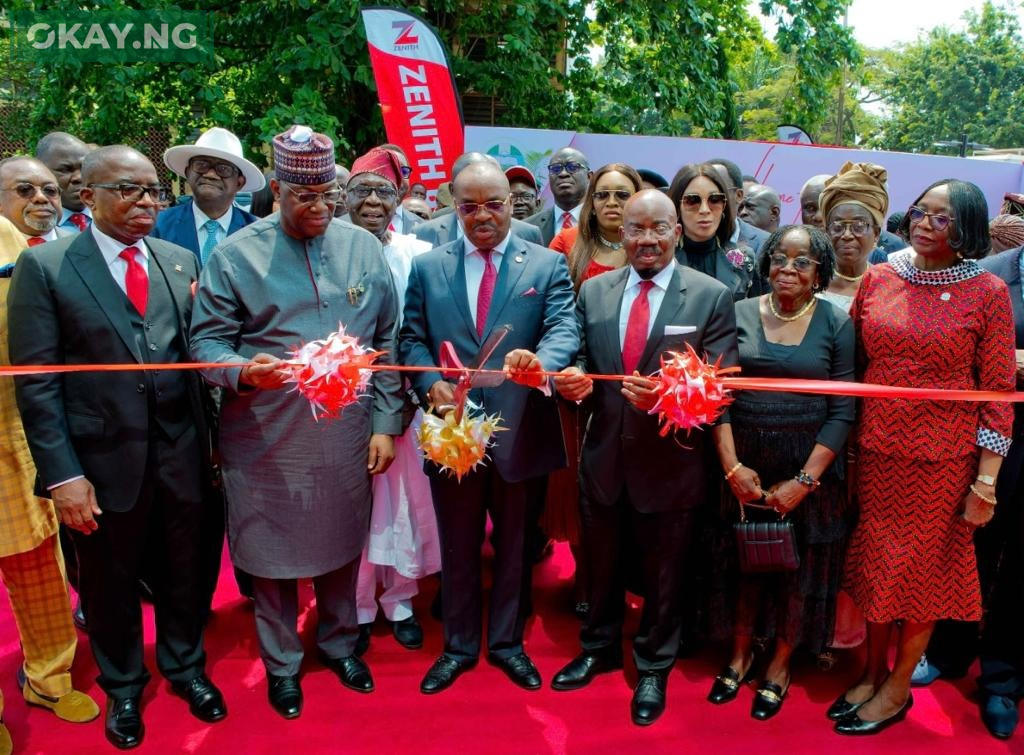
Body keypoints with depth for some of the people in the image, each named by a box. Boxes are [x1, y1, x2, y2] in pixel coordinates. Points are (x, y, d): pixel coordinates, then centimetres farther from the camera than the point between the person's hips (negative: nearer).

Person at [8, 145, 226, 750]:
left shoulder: (182, 262, 4)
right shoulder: (44, 266, -6)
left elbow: (197, 355, 4)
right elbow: (36, 380, -8)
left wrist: (211, 443, -4)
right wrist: (62, 473, -12)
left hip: (181, 456, 2)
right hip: (103, 462, -2)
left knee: (181, 574, 18)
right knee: (111, 585, 18)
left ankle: (186, 667, 44)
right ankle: (123, 686, 43)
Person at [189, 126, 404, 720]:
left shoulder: (365, 248, 3)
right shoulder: (236, 255, -5)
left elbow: (388, 341, 5)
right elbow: (208, 341, -3)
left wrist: (385, 423, 1)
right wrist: (244, 371, -26)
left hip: (346, 437, 2)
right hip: (266, 442, -2)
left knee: (341, 547, 17)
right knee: (272, 556, 12)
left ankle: (339, 643, 43)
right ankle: (281, 663, 36)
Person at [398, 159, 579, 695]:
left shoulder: (547, 265, 0)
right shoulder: (427, 267, 5)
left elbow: (564, 329, -13)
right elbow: (411, 338, 4)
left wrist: (540, 361, -36)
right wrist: (431, 384, -16)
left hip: (521, 431, -1)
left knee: (515, 545, 16)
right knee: (457, 547, 16)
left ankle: (507, 641, 37)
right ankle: (459, 645, 36)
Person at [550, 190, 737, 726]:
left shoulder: (712, 296, -8)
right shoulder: (592, 292, 3)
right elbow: (579, 364, 3)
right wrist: (571, 380, -21)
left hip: (669, 461, -3)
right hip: (603, 456, 3)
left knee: (663, 575, 16)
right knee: (601, 566, 22)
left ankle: (653, 668, 39)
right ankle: (599, 648, 47)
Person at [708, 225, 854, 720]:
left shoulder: (837, 325, -4)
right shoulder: (740, 314, -1)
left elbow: (843, 411, -7)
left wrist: (805, 480, -13)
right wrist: (732, 466, -12)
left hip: (810, 467, -1)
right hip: (744, 463, 1)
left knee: (799, 566, 12)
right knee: (743, 559, 13)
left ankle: (780, 666, 32)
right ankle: (740, 654, 34)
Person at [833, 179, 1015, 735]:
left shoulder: (988, 293, -8)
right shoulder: (876, 280, 1)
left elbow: (999, 392, -6)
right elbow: (856, 367, 7)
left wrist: (985, 482, -9)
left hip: (944, 459, -3)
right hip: (875, 451, 3)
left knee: (926, 569, 12)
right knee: (876, 563, 15)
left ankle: (897, 688, 31)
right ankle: (871, 673, 35)